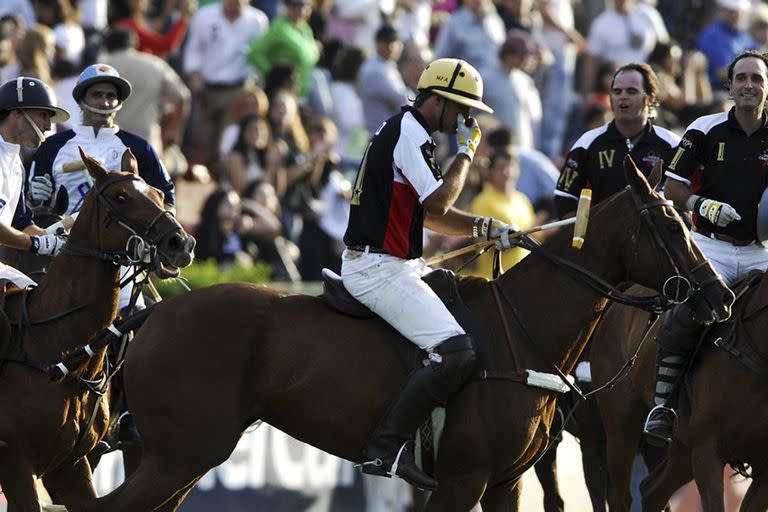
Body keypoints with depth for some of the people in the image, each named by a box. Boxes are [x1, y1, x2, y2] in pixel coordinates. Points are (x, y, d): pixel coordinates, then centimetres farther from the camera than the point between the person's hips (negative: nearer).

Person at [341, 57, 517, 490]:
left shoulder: (404, 131, 20)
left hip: (397, 265, 11)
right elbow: (437, 203, -21)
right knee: (456, 352, -21)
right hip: (378, 269, -11)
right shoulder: (409, 134, -13)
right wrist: (466, 151, -9)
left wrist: (484, 227, 12)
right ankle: (387, 449, -24)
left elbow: (428, 213, 24)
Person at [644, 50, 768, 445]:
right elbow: (673, 188, 4)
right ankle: (662, 403, -18)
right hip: (711, 247, -3)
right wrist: (703, 205, -15)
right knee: (683, 314, -25)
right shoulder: (706, 131, 3)